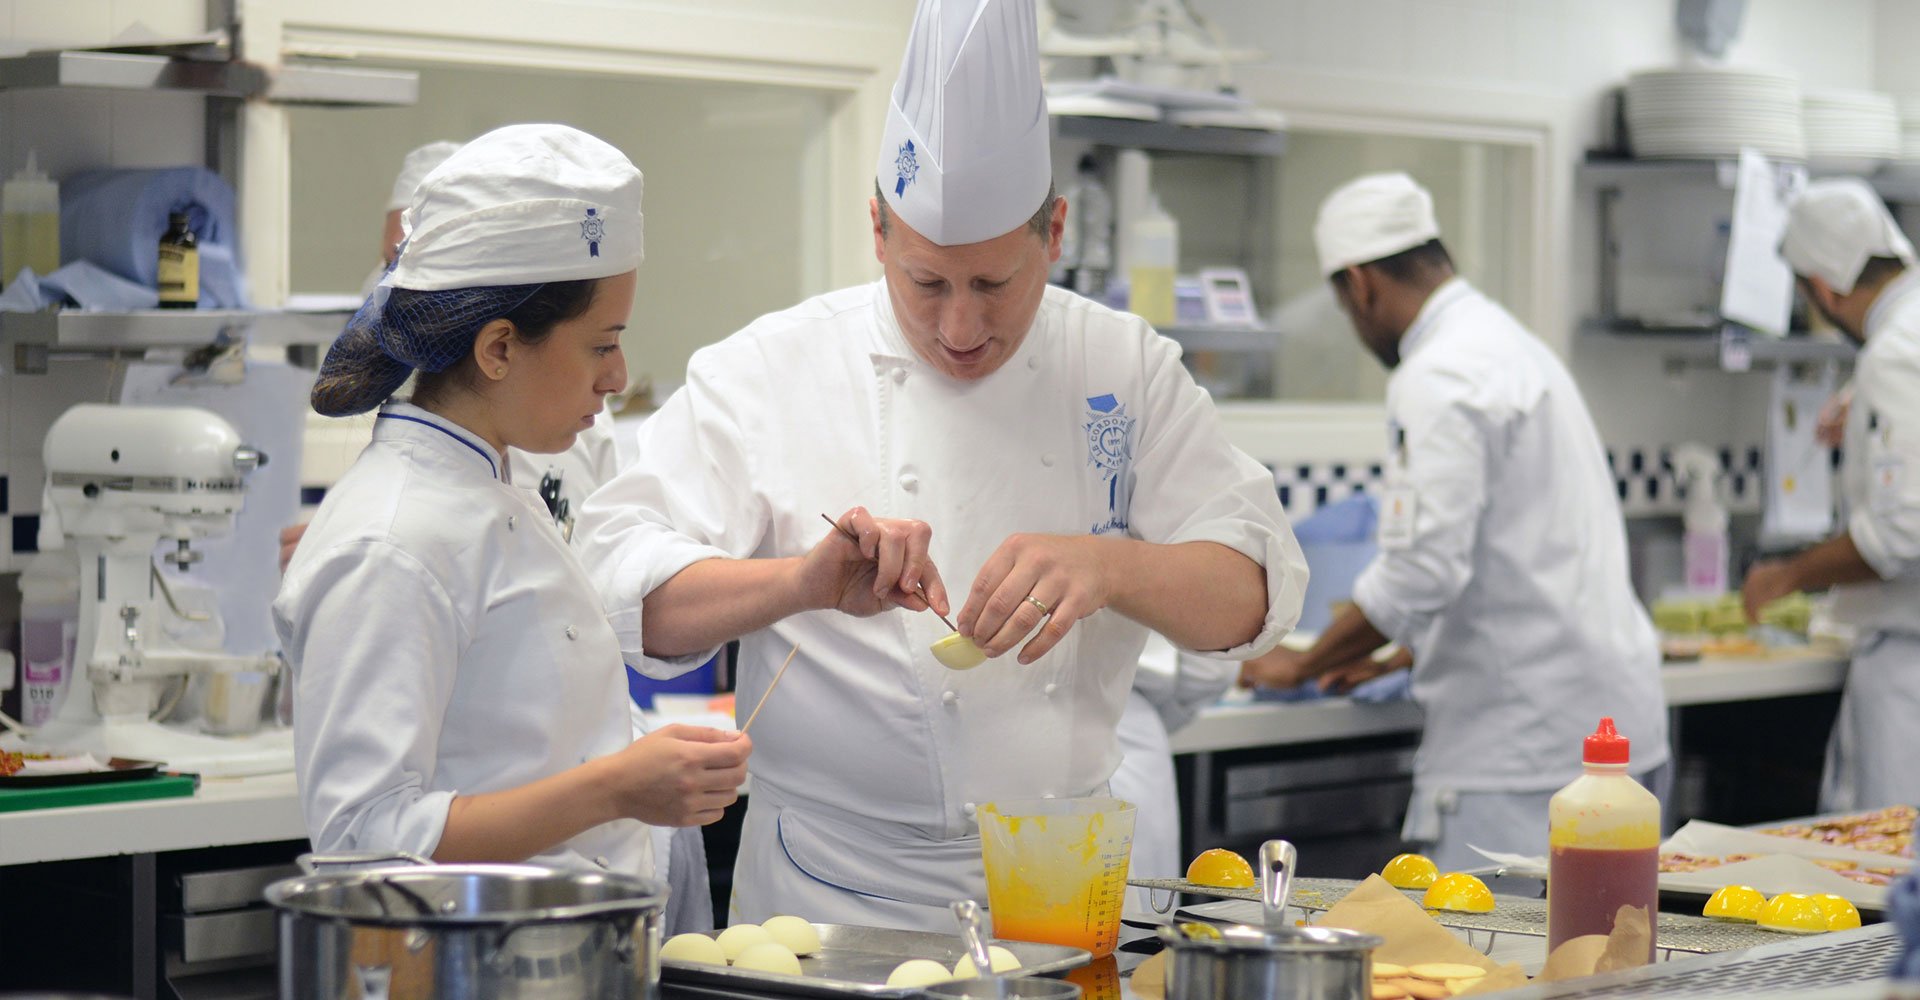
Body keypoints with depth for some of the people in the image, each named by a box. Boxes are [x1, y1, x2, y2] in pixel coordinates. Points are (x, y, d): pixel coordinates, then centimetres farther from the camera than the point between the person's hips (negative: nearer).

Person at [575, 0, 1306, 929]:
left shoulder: (1126, 370, 7)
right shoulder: (764, 374, 0)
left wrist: (1107, 566, -21)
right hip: (837, 903, -3)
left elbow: (1250, 589, -1)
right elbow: (622, 586, -9)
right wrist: (804, 582, -27)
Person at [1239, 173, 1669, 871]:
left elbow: (1420, 572, -20)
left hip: (1523, 745, -10)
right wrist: (1403, 652, 31)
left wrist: (1301, 667, -6)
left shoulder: (1439, 380, -13)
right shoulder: (1518, 347, 20)